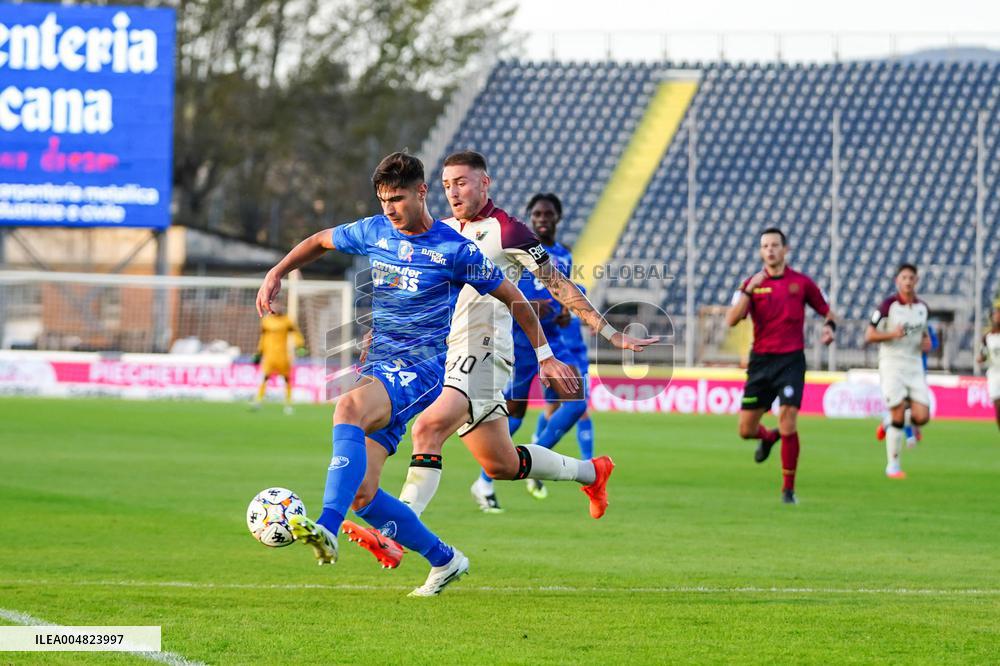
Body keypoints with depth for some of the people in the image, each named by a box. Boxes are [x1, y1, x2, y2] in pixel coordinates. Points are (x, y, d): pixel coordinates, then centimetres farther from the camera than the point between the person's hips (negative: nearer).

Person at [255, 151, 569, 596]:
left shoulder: (455, 249, -5)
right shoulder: (373, 232, 9)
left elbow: (510, 297, 5)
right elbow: (321, 241, 28)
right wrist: (277, 273, 15)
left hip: (422, 368, -7)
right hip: (379, 368, 7)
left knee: (349, 406, -37)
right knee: (361, 494, -3)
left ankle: (328, 528, -49)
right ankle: (444, 560, 15)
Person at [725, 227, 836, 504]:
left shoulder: (801, 282, 2)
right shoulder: (752, 283, 3)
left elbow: (826, 311, 15)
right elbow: (731, 320, -10)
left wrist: (829, 327, -8)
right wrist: (749, 289, -21)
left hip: (791, 360, -2)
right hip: (761, 360, 2)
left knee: (788, 424, -15)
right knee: (746, 430, 3)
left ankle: (788, 489, -2)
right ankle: (768, 438, 41)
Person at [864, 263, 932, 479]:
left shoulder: (922, 307, 9)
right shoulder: (889, 305, -7)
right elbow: (869, 335, -7)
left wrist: (927, 341, 2)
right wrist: (892, 334, -22)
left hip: (914, 365, 5)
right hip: (892, 364, -5)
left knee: (921, 417, -7)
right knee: (898, 416, -9)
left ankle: (890, 424, 25)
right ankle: (892, 465, 4)